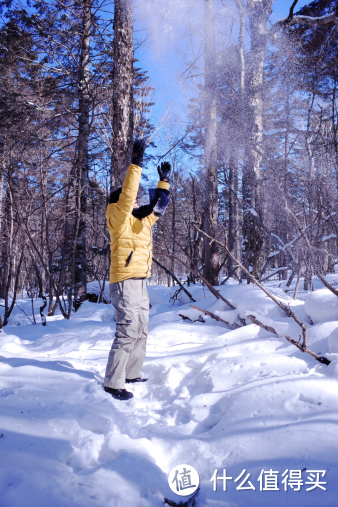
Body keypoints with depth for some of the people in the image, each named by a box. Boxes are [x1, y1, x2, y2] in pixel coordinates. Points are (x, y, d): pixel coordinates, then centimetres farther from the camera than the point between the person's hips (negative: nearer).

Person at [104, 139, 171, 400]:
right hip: (125, 283, -9)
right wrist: (136, 163, -22)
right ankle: (113, 383, -3)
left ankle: (132, 374, 26)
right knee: (127, 333, -11)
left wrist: (165, 181, 29)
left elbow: (158, 207, 31)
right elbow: (126, 195, -21)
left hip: (140, 283, 9)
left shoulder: (140, 220, 18)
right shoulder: (119, 218, -6)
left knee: (141, 333, 14)